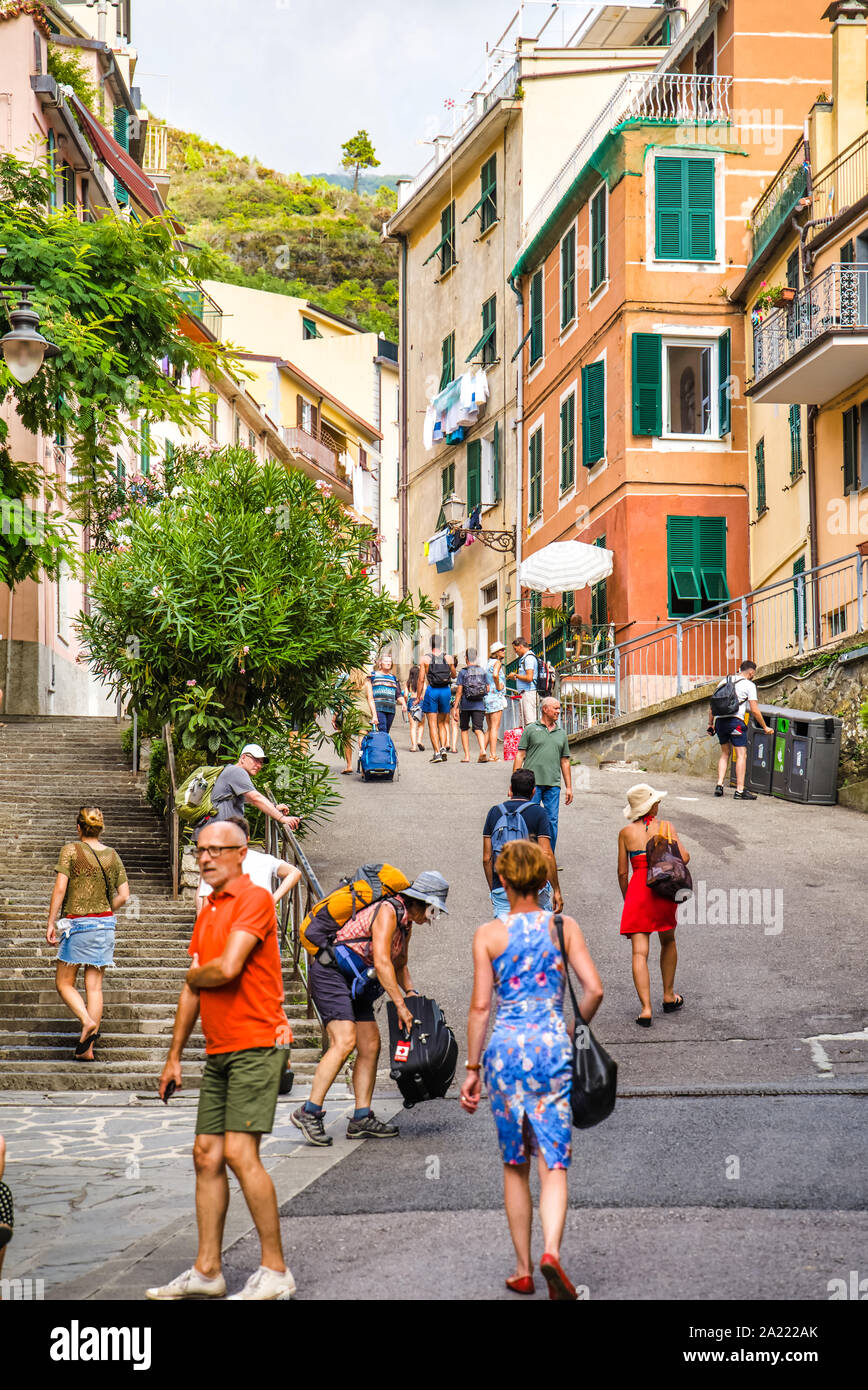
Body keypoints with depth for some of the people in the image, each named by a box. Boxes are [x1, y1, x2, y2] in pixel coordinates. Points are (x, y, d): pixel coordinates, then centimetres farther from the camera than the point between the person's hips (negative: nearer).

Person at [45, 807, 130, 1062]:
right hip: (106, 924, 4)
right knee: (94, 985, 6)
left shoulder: (71, 851, -7)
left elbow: (60, 889, -13)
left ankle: (88, 1023, -17)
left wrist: (51, 923, -8)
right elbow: (124, 895, 4)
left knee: (64, 983, 7)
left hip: (78, 924, -4)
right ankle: (87, 1049, 4)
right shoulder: (112, 855, 5)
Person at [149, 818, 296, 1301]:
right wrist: (175, 1055, 20)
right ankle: (207, 1271, 14)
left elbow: (227, 968, -22)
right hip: (220, 1052, 9)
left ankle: (276, 1271, -8)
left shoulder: (255, 899, -10)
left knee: (239, 1151, -15)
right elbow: (193, 990, 21)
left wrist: (194, 976, 0)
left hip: (256, 1046, -9)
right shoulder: (208, 912, 18)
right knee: (207, 1154, 8)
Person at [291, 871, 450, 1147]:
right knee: (345, 1041, -21)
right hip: (331, 972, -10)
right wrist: (401, 1005, -23)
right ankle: (309, 1112, -19)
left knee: (370, 1045, 4)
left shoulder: (405, 922, 14)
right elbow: (381, 962, -24)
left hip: (354, 982, 10)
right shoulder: (387, 912, -16)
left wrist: (410, 990, 10)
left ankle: (362, 1119, 6)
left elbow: (399, 964, 28)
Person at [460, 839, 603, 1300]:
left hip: (506, 1049, 0)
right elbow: (594, 989, -4)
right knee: (553, 1163, 0)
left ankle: (523, 1270, 16)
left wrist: (472, 1068, 4)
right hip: (551, 1046, 0)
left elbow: (480, 1006, -2)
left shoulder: (489, 934, 0)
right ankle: (551, 1250, -23)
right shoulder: (564, 927, 2)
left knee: (514, 1165, 13)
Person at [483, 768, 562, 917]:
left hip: (501, 888, 2)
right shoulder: (538, 813, -4)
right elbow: (546, 855, -10)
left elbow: (486, 858, 6)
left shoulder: (494, 813, 6)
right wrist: (556, 890, -4)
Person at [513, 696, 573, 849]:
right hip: (532, 782, -3)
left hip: (553, 784, 3)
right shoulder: (531, 729, 5)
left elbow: (565, 762, 19)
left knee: (552, 821, 0)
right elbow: (520, 756, 3)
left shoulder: (561, 733, 17)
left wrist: (569, 787, 14)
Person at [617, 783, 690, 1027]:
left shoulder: (626, 833, 6)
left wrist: (626, 898, 19)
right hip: (664, 888, 1)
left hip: (638, 889, -1)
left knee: (639, 952, -3)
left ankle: (646, 1009, -15)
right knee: (668, 941, 26)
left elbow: (622, 872, 6)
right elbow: (684, 857, -4)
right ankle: (669, 997, 34)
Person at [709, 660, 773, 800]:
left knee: (725, 753, 19)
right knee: (741, 755, -2)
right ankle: (740, 791, -7)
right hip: (735, 720, -6)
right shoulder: (749, 685, 2)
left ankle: (719, 785, 10)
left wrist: (710, 723, 24)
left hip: (719, 720, 6)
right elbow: (755, 710, -2)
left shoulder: (723, 681, 18)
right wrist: (765, 727, 7)